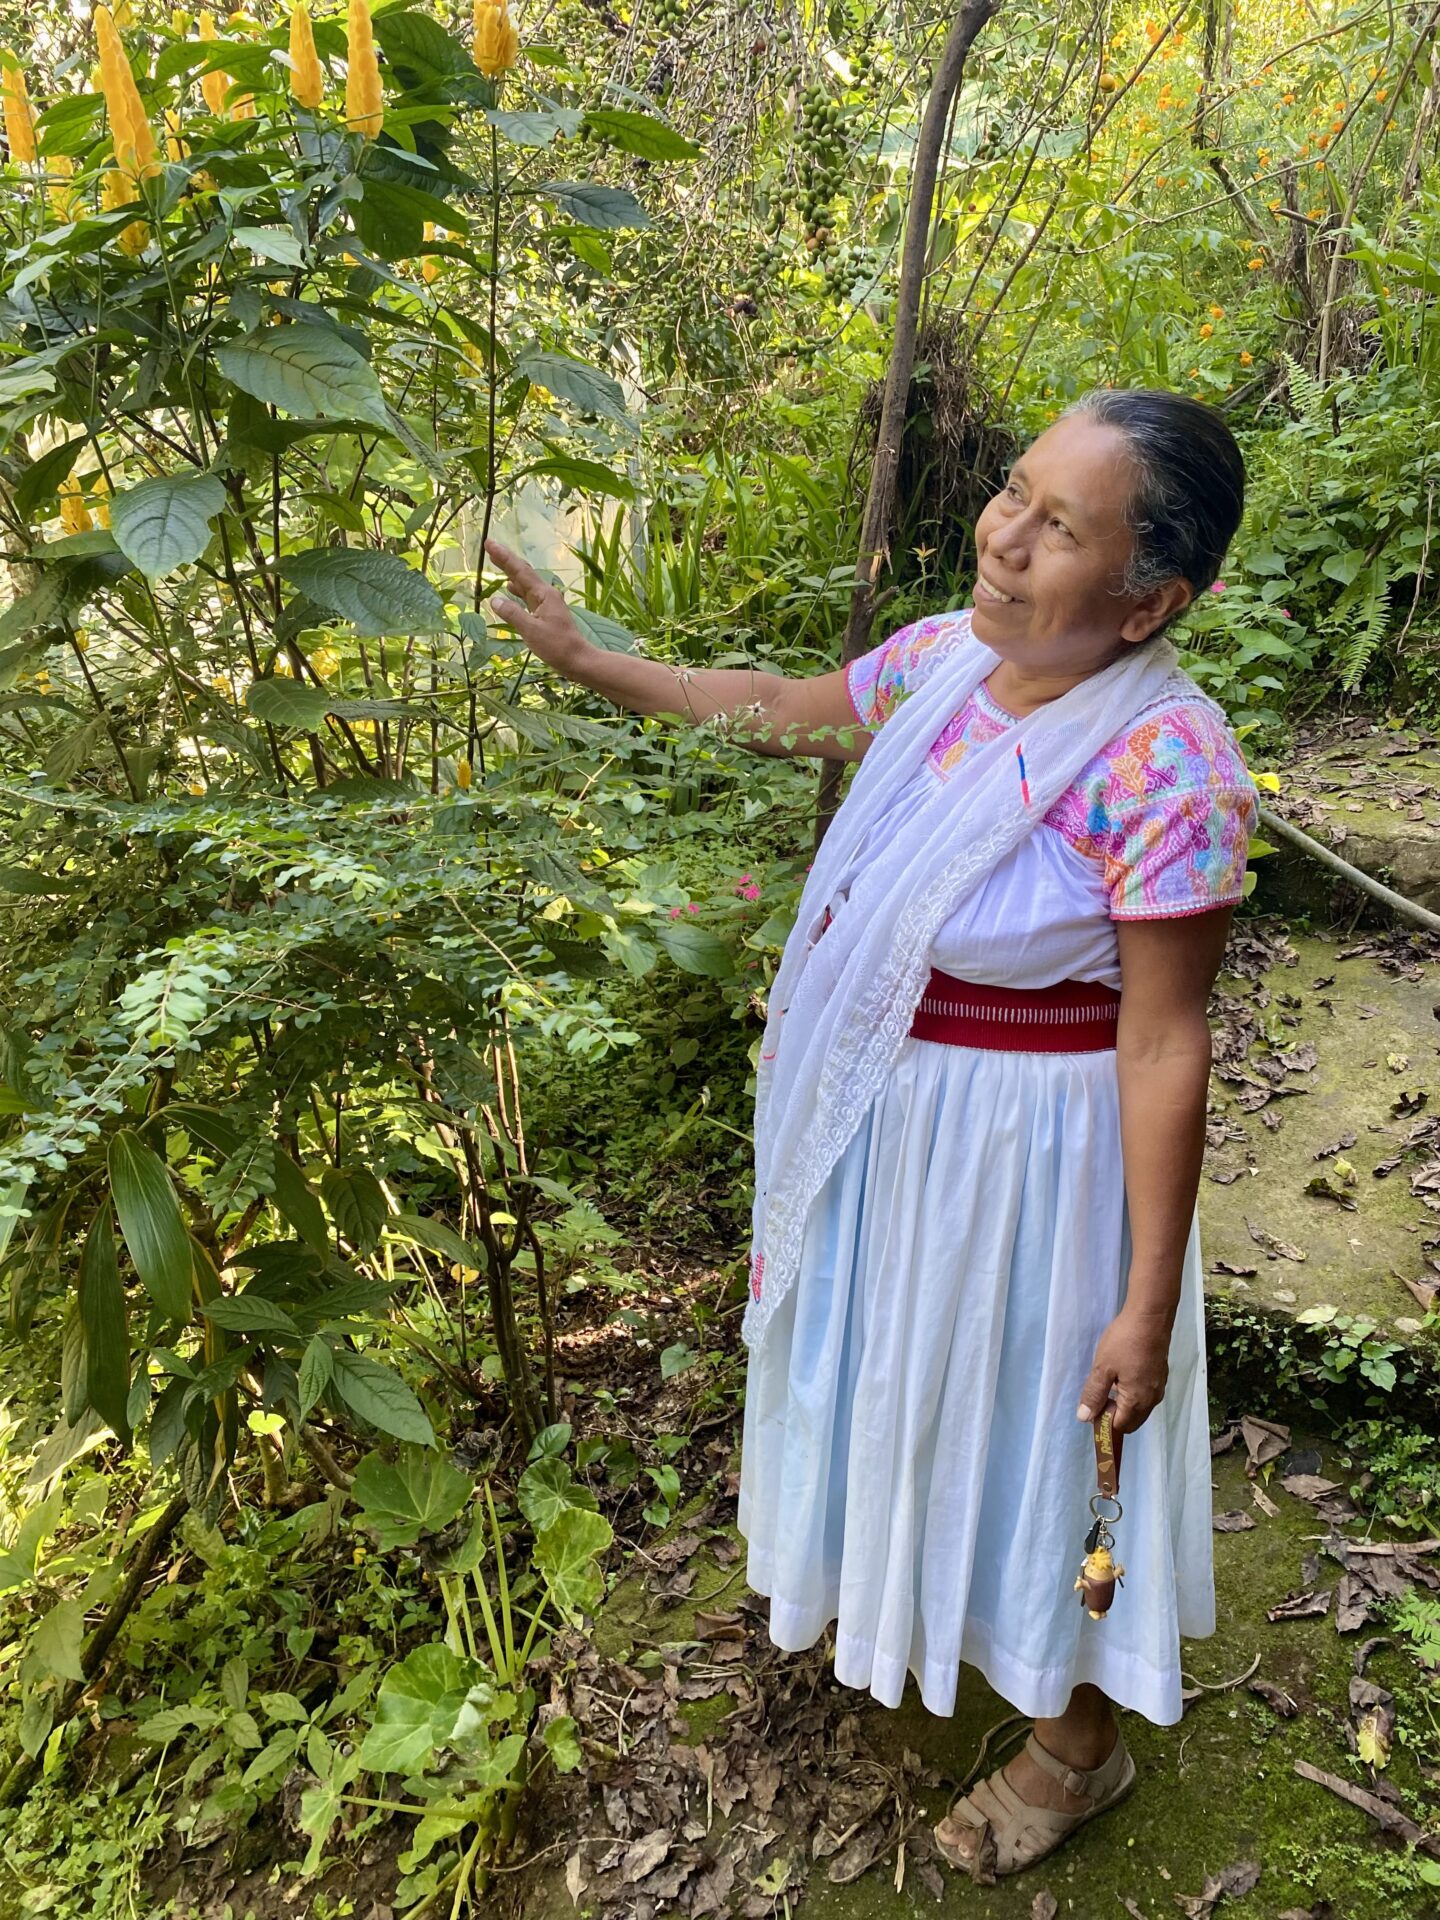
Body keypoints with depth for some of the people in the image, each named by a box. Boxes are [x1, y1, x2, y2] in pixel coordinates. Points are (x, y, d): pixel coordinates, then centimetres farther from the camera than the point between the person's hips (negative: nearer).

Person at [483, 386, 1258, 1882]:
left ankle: (1077, 1739, 43)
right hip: (881, 1115, 8)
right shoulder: (949, 655, -7)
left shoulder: (1162, 771, -28)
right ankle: (886, 1588, 62)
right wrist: (581, 658, 11)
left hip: (1018, 1152, -7)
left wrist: (1147, 1307, -19)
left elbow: (1166, 1047, -24)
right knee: (895, 1366, 29)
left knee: (1031, 1420, 13)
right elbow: (782, 711, 10)